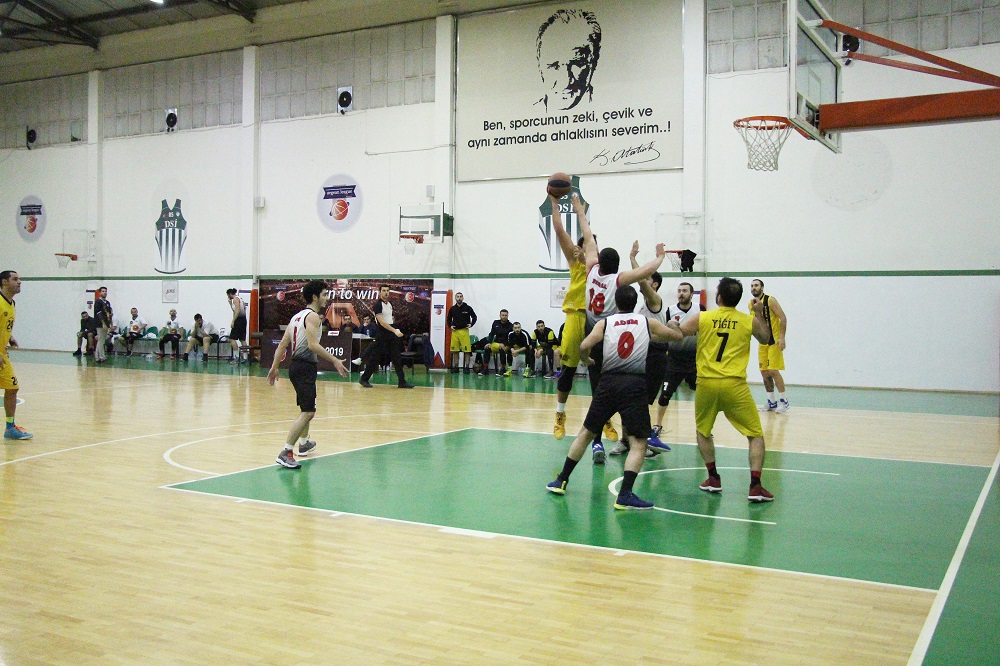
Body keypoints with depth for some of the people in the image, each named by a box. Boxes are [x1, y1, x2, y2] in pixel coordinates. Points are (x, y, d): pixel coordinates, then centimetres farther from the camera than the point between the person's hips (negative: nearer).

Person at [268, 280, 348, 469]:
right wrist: (334, 360, -21)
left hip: (296, 365, 10)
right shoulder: (312, 316, -10)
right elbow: (312, 345, -23)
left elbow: (282, 345, 17)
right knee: (308, 412, -14)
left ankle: (304, 443, 43)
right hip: (305, 367, -10)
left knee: (307, 408, 28)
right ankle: (286, 453, -21)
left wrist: (274, 367, 20)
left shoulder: (297, 316, 17)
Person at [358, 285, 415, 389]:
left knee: (397, 357, 4)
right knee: (375, 358, -1)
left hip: (391, 333, 7)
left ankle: (402, 381, 5)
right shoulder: (378, 305, -13)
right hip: (382, 334, -7)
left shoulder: (389, 304, 12)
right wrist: (395, 331, -27)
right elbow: (381, 322, -21)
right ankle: (364, 379, 12)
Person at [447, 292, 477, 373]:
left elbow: (474, 317, 9)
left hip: (464, 331, -3)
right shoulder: (452, 309, 9)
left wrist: (471, 324, -4)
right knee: (455, 350, 4)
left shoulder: (468, 308, 2)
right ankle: (455, 367, 12)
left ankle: (467, 367, -2)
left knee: (467, 350, -7)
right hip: (455, 331, 3)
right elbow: (449, 319, 21)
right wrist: (450, 326, 5)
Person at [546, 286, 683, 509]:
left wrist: (586, 360, 15)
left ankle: (561, 481, 23)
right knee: (638, 443, -1)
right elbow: (677, 336, 18)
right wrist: (656, 336, 36)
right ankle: (625, 495, -16)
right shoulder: (647, 323, 9)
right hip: (635, 384, -2)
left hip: (609, 382, 2)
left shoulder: (604, 323, 7)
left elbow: (584, 346, -6)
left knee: (586, 433, 17)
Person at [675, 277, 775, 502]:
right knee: (756, 435, 8)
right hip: (734, 386, -1)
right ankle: (755, 486, -2)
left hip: (706, 384, 1)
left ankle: (713, 478, 22)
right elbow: (765, 339, 23)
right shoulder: (750, 321, 3)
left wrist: (672, 324, 25)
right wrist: (760, 314, 28)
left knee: (703, 431, 23)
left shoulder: (701, 318, -1)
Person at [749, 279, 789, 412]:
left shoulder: (770, 300, -12)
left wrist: (782, 337, -22)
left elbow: (783, 318, -16)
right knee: (764, 372, 6)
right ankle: (772, 402, 14)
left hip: (774, 341, -7)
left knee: (773, 371, -12)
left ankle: (783, 401, -2)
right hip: (762, 342, 7)